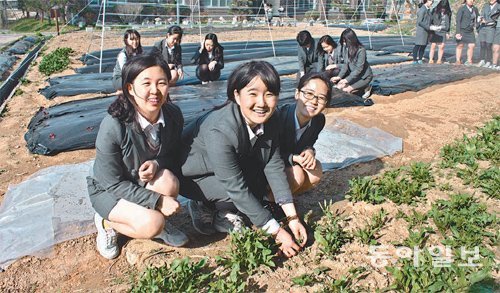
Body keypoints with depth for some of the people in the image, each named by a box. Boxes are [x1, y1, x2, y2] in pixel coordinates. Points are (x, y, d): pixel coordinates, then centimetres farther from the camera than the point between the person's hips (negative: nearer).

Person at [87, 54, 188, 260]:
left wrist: (156, 163, -25)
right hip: (108, 189, -3)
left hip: (144, 180, 4)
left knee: (168, 182, -30)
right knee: (151, 224, -27)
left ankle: (158, 222, 1)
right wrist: (157, 200, -29)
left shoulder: (173, 115, -19)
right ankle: (107, 223, 5)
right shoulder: (113, 126, -31)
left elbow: (174, 156, -2)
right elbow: (113, 183, -22)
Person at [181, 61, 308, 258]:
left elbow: (274, 166, -16)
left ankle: (225, 211, 3)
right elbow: (237, 188, -35)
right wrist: (276, 232, -31)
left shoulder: (269, 119, -17)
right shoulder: (219, 131, -37)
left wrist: (292, 217, -20)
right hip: (191, 176, -6)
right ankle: (202, 207, 0)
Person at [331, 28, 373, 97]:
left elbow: (359, 69, -25)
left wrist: (347, 80, -28)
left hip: (365, 76, -7)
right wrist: (339, 76, -9)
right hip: (353, 74, 7)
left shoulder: (361, 50, -24)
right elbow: (346, 64, 1)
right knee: (339, 86, -11)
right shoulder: (347, 48, -4)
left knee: (345, 89, -20)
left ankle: (366, 88, 2)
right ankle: (363, 87, 4)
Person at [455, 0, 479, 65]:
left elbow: (477, 20, 15)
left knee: (471, 45, -3)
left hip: (470, 31, 4)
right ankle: (458, 60, 12)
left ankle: (469, 61, 8)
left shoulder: (475, 9, 7)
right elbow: (458, 21, -11)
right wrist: (458, 32, -17)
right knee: (460, 45, 3)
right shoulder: (462, 8, -8)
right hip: (462, 30, -4)